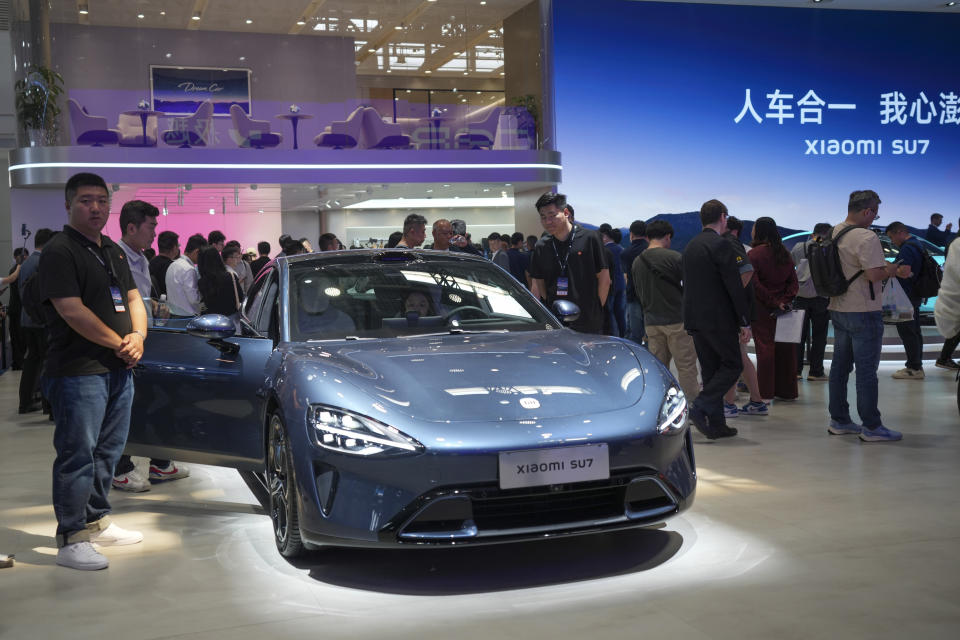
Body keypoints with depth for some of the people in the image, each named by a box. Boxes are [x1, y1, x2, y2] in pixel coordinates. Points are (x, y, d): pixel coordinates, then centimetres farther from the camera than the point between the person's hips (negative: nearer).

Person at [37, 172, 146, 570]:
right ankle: (71, 540, 2)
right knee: (78, 455, -5)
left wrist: (138, 336, -2)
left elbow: (133, 299, 18)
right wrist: (120, 344, -12)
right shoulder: (59, 251, -10)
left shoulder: (113, 251, 17)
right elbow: (73, 312, -18)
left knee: (108, 450, 16)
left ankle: (96, 521, 28)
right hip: (79, 372, -8)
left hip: (119, 370, 8)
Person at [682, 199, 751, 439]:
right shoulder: (721, 245, -12)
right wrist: (744, 322, -11)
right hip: (718, 319, -8)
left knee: (710, 369, 11)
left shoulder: (690, 246, 13)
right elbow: (735, 286, -15)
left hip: (695, 318, 8)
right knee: (733, 365, 2)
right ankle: (700, 408, -11)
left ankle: (716, 424, 12)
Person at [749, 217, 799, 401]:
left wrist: (773, 302, -11)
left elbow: (754, 285, -17)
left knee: (765, 348, -1)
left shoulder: (754, 254, -10)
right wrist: (785, 300, -3)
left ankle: (765, 392, 1)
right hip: (783, 309, 5)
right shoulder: (784, 253, 8)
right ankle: (786, 390, 16)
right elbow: (793, 280, 5)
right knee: (785, 348, 9)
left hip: (762, 309, -5)